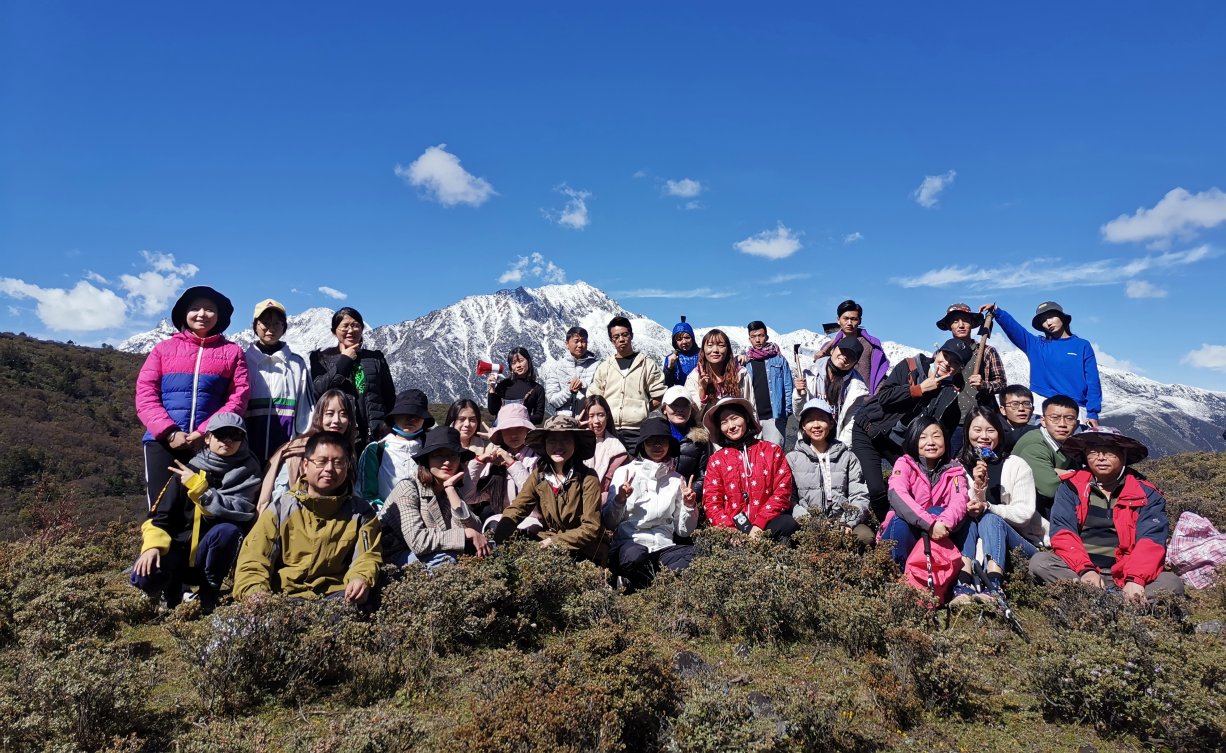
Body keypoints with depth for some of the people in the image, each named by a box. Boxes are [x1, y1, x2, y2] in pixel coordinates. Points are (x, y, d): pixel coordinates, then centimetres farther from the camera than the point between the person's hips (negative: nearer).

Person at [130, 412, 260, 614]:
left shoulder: (247, 472, -6)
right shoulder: (187, 470, -1)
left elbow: (238, 511, -22)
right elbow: (160, 517, -2)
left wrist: (197, 486, -21)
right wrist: (153, 546, -20)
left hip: (213, 556, -1)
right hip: (179, 548, 1)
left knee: (228, 529, -33)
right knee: (144, 576, -28)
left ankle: (209, 594, -10)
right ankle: (173, 587, 10)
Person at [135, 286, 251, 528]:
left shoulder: (232, 352, 9)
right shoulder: (163, 349, 13)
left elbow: (239, 397, -1)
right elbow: (145, 395, 4)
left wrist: (205, 432, -13)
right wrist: (170, 432, -11)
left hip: (210, 444, -1)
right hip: (163, 442, 1)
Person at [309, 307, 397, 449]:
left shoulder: (376, 358, 15)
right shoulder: (322, 358, 12)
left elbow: (389, 397, 14)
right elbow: (318, 390, -6)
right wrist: (344, 361, -1)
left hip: (374, 436, 1)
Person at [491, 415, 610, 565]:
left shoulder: (587, 478, -14)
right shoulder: (538, 475, -1)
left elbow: (591, 528, -15)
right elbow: (515, 510, -9)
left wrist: (555, 541, -24)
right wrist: (495, 540, -27)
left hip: (584, 552, -4)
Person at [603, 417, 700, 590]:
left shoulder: (677, 479, 15)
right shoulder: (625, 472, 8)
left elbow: (683, 531, 14)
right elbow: (608, 523, 3)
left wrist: (689, 506, -3)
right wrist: (619, 500, -14)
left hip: (664, 546, 2)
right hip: (629, 542, -2)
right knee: (634, 557, -37)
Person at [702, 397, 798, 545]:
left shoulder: (772, 450, 13)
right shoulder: (716, 460, 14)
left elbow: (783, 491, 3)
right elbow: (711, 503, 6)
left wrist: (759, 525, -10)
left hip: (767, 526, 0)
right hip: (732, 529, 0)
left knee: (788, 523, -32)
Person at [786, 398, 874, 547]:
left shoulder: (847, 457, 15)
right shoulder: (792, 458, 12)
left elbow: (859, 496, 6)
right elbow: (789, 498, 2)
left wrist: (847, 523, -12)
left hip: (843, 524, 2)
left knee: (866, 536, -31)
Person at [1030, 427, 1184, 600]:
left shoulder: (1147, 494, 8)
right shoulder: (1072, 487, 8)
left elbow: (1150, 542, -7)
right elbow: (1063, 533, -4)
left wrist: (1135, 579, -24)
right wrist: (1085, 570, -21)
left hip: (1124, 575, 1)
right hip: (1075, 573, 0)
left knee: (1172, 583, -26)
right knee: (1039, 562, -28)